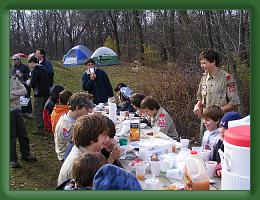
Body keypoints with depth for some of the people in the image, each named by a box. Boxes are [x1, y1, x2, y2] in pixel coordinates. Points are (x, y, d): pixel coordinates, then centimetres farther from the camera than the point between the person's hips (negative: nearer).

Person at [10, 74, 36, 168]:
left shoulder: (15, 79, 6)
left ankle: (25, 154, 32)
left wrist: (12, 93, -17)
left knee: (23, 133, 14)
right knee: (11, 136, 3)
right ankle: (13, 159, 17)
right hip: (9, 112, -5)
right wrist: (17, 94, -12)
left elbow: (24, 90, -6)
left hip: (17, 110, 5)